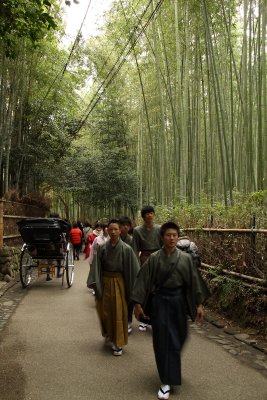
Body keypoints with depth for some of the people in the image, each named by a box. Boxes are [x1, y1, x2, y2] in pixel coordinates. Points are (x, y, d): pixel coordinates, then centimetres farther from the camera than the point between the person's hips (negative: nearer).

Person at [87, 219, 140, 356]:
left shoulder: (126, 249, -10)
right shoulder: (102, 248, -4)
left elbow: (133, 269, -8)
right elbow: (96, 267, -2)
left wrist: (133, 288, -9)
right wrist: (95, 283, -7)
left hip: (119, 282, -2)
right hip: (104, 282, 3)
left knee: (118, 312, 3)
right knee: (105, 311, 14)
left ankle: (118, 342, 18)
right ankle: (109, 335, 40)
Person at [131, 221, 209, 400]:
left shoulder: (185, 258, -4)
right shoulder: (154, 258, -7)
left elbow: (194, 280, 0)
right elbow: (144, 280, -5)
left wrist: (199, 304, -1)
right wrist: (138, 304, -5)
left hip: (179, 301, 1)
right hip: (160, 301, -1)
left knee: (177, 339, 12)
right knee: (163, 340, 1)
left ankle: (171, 376, 40)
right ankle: (167, 381, 15)